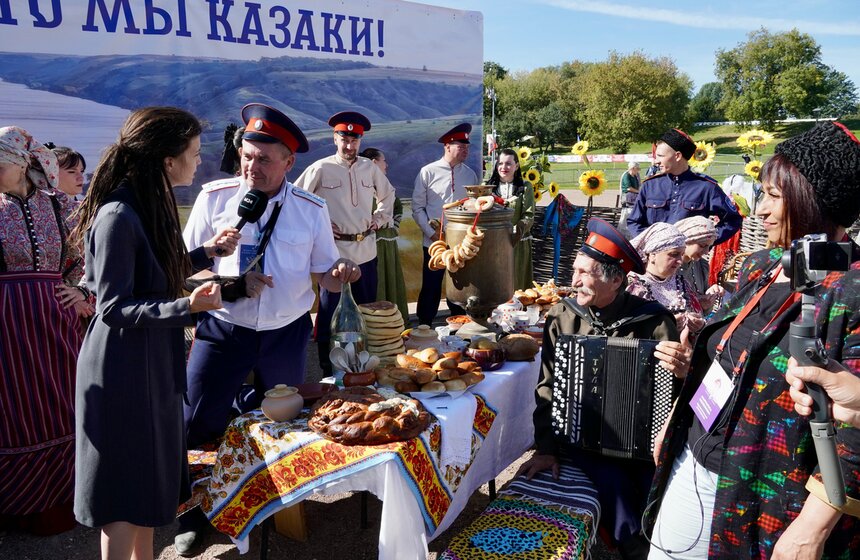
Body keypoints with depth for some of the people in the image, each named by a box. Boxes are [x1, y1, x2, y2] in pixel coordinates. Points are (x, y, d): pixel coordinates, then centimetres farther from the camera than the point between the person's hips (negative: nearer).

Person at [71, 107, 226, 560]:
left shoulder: (150, 204, 5)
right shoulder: (118, 217, -23)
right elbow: (113, 309, -23)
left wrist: (206, 251, 16)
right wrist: (186, 306, -33)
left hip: (153, 363, 9)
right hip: (123, 370, -9)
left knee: (149, 479, 21)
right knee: (125, 491, 5)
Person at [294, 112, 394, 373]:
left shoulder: (370, 168, 7)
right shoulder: (321, 169, -6)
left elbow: (388, 194, 24)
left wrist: (379, 218, 12)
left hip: (366, 250, 5)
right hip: (334, 250, -4)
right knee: (330, 311, 2)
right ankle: (327, 368, 15)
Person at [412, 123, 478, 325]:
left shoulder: (470, 174, 6)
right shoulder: (428, 172, -4)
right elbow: (417, 207, -3)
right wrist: (432, 233, -10)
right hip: (434, 243, -3)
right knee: (430, 291, 5)